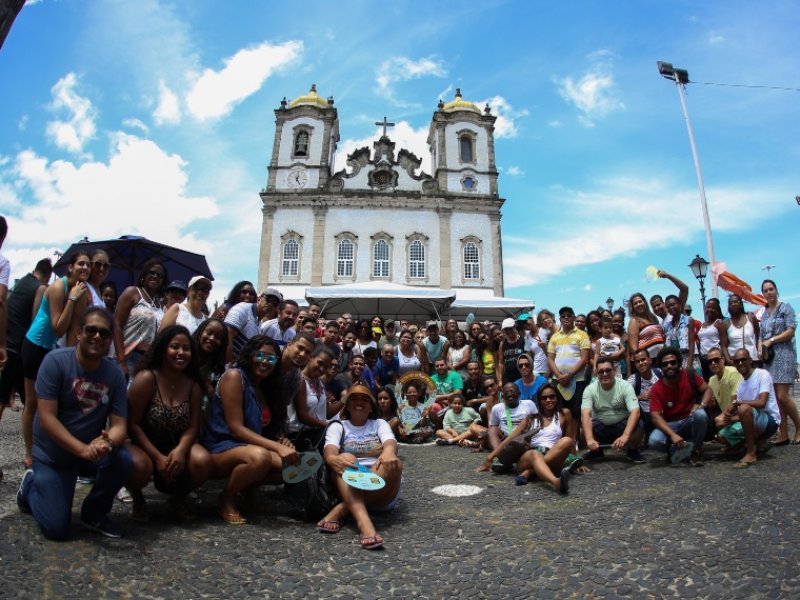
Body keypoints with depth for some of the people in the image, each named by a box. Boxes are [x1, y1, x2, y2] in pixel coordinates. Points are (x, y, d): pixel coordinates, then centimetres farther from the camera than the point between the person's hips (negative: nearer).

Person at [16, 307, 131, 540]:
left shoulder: (115, 374, -12)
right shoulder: (55, 360, -19)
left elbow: (119, 425, -14)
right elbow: (47, 418, -23)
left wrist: (105, 442, -37)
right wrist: (84, 450, -31)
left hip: (92, 448, 2)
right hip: (52, 452, -2)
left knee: (122, 460, -29)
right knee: (56, 529, -5)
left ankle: (93, 512, 2)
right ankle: (31, 485, 28)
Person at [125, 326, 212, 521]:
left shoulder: (193, 385, -2)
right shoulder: (146, 378, -16)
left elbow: (193, 427, -3)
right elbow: (132, 424, -16)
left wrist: (180, 450, -25)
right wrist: (158, 457, -22)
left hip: (175, 448, 3)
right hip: (143, 445, -3)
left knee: (203, 461, -27)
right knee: (140, 466, -38)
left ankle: (178, 496, 9)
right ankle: (137, 498, 3)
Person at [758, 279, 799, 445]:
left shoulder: (785, 307, 1)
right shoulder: (764, 314, 17)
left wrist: (771, 340, -12)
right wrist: (760, 349, 3)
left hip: (784, 355, -6)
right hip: (769, 358, 6)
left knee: (782, 396, -13)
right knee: (775, 397, 2)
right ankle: (783, 435, 5)